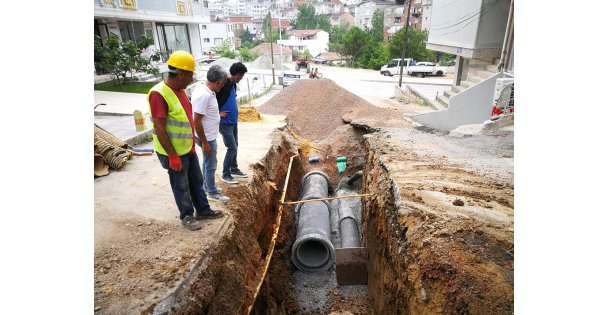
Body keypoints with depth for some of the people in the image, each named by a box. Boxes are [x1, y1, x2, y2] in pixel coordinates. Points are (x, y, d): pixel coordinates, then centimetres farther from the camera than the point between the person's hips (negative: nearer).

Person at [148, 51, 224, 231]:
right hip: (173, 153, -8)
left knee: (197, 181, 18)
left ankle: (203, 210, 34)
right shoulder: (159, 94, -23)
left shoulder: (179, 90, 5)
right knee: (181, 186, 9)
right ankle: (187, 216, 28)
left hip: (188, 148, 9)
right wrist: (173, 156, -22)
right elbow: (159, 129, -24)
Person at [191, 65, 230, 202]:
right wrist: (204, 142, -23)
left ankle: (207, 186, 39)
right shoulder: (204, 95, -28)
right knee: (211, 165, 5)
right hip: (207, 137, -10)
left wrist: (218, 114, 24)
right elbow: (197, 121, -27)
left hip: (210, 136, 10)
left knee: (207, 163, 23)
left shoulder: (204, 89, 2)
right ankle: (212, 192, 21)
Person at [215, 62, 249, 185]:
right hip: (225, 123, -9)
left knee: (235, 147, 16)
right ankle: (225, 174, 9)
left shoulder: (233, 84, 8)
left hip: (233, 121, 9)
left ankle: (234, 169, 31)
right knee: (232, 148, -6)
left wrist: (234, 116, 13)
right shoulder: (223, 84, -20)